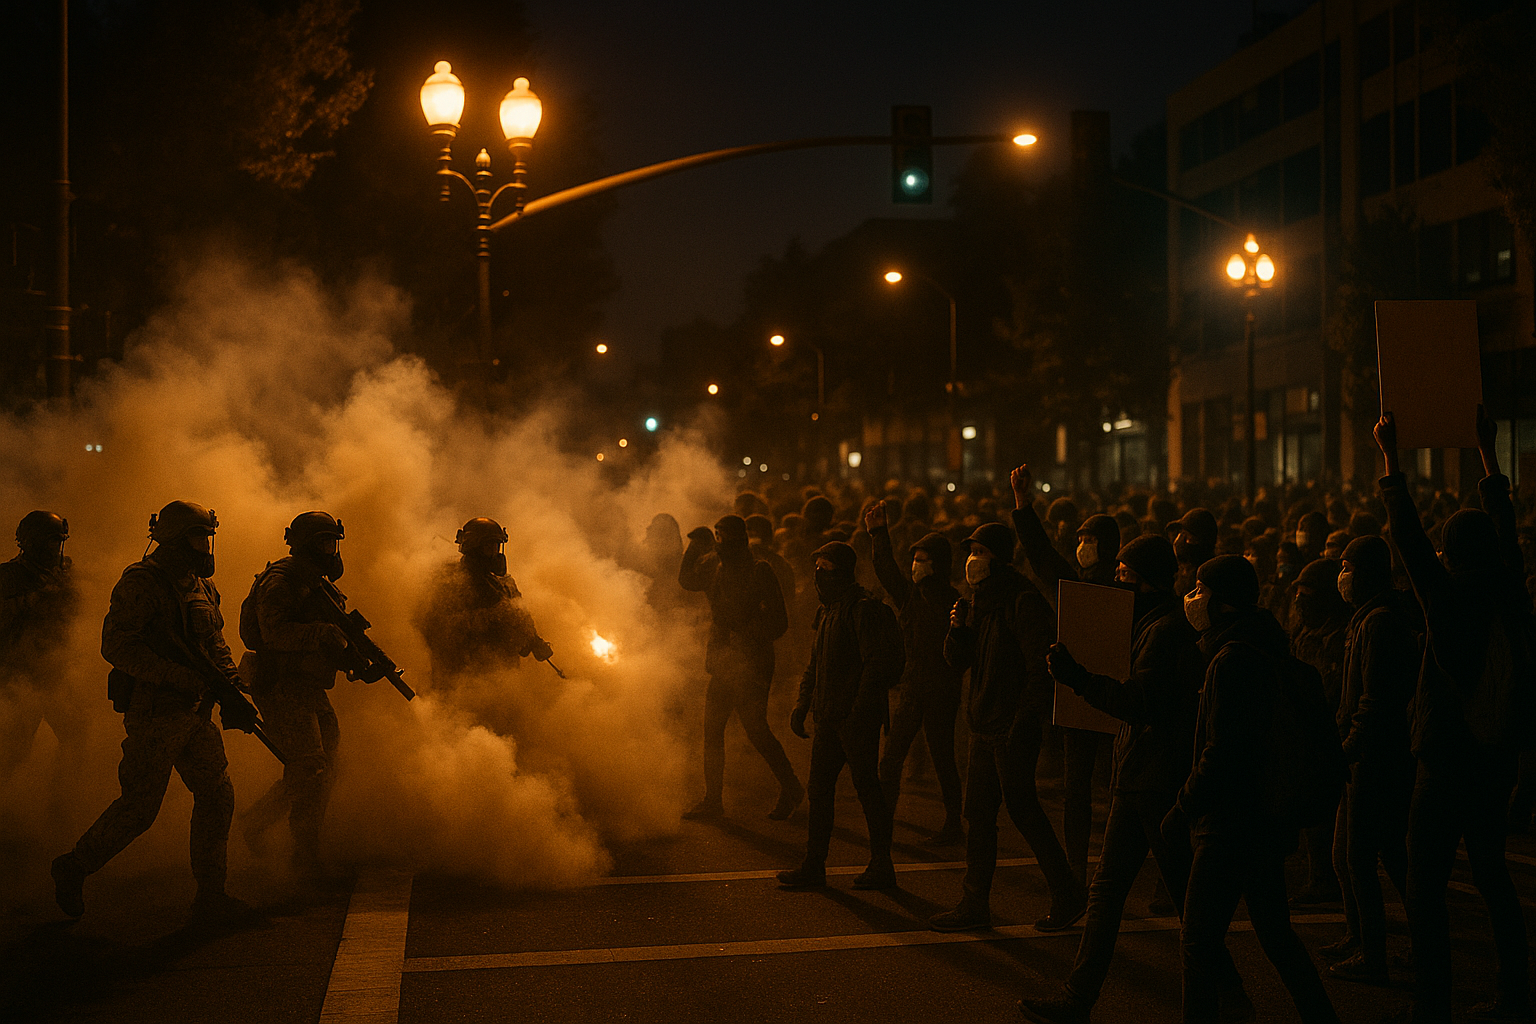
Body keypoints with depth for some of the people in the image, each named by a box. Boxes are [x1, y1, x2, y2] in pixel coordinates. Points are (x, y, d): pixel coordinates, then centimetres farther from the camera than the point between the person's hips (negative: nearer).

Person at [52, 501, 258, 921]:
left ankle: (210, 895, 11)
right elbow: (116, 646, -19)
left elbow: (215, 643, 21)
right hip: (154, 711, -8)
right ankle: (74, 867, 18)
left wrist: (231, 690, 6)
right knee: (139, 807, -3)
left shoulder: (201, 586, 14)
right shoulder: (141, 582, -12)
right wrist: (180, 678, -24)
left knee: (217, 795, 4)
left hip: (195, 712, 8)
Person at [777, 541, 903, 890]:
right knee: (819, 786, 10)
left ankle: (882, 866, 8)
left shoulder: (864, 610, -13)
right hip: (829, 717, 9)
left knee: (866, 786, -2)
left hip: (857, 717, -9)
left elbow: (877, 664, -19)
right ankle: (813, 866, 16)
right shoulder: (827, 612, 17)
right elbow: (815, 665, 24)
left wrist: (859, 711, -22)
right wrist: (803, 703, 13)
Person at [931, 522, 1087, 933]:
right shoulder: (981, 602, 14)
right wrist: (958, 628, -4)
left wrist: (1026, 720, -22)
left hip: (1015, 728, -9)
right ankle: (975, 904, 14)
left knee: (1023, 809, -2)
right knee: (977, 813, 8)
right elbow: (958, 660, 15)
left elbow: (1039, 667, -18)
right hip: (984, 726, 9)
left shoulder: (1023, 601, -14)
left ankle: (1068, 894, 13)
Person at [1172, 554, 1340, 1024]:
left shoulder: (1232, 660, -19)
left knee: (1199, 938, -3)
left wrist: (1181, 810, -14)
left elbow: (1221, 754, -21)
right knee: (1275, 932, 18)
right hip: (1266, 814, 10)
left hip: (1232, 823, -10)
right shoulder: (1263, 651, 12)